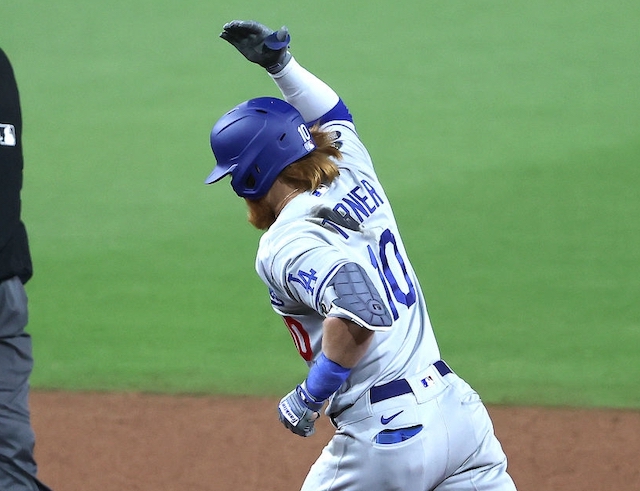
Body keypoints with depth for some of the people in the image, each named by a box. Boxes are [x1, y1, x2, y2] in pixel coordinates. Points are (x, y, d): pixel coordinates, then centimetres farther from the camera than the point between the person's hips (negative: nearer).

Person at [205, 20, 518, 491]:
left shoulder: (285, 246, -11)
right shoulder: (357, 183, 11)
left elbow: (359, 309, -29)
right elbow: (334, 114, 32)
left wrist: (310, 395, -18)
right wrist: (281, 64, 23)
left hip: (385, 442, -7)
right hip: (460, 408, 7)